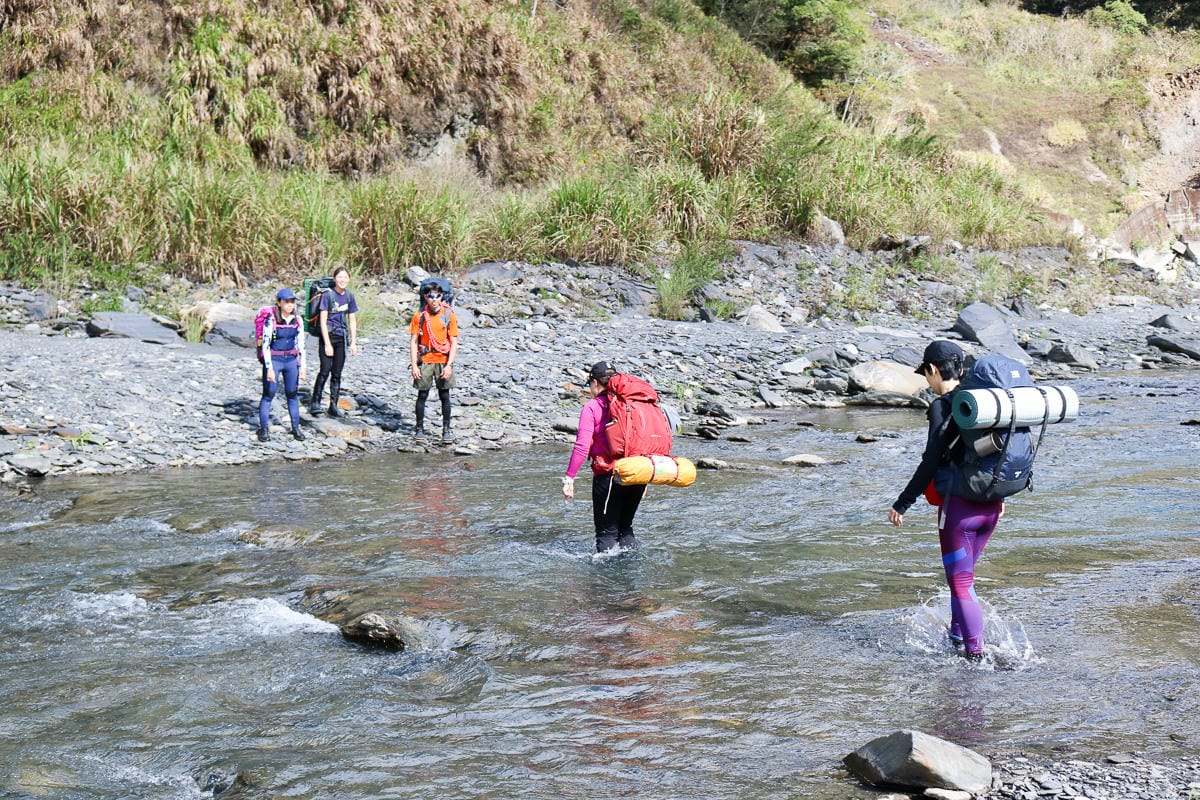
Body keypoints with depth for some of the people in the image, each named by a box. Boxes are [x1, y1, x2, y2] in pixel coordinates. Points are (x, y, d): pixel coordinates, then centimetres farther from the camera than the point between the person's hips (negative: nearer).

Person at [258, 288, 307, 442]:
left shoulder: (298, 320, 3)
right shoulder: (271, 320, -11)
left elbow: (301, 344, 10)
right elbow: (265, 345, -11)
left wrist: (302, 366, 7)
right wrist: (269, 368, -14)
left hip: (291, 360, 4)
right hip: (274, 359, -4)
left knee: (293, 394, 8)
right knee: (268, 394, -2)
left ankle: (296, 428, 16)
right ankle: (264, 429, 5)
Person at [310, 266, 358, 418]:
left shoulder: (349, 296, 7)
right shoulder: (327, 295, -8)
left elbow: (352, 320, 14)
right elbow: (323, 321, -10)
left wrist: (353, 342, 8)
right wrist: (327, 344, -14)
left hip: (342, 337, 5)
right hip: (328, 335, -5)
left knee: (337, 374, 6)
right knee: (325, 370, -13)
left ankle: (333, 406, 10)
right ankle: (315, 402, -5)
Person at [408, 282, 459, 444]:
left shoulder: (448, 314, -3)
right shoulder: (420, 316, -2)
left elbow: (454, 342, -3)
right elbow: (413, 341, 1)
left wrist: (449, 365, -10)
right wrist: (414, 365, -6)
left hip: (443, 361, 0)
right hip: (424, 361, 0)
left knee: (445, 396, 2)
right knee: (422, 395, 5)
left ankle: (446, 430, 9)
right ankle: (419, 428, 17)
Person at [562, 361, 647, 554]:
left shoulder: (592, 407, -3)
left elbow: (582, 447, -11)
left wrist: (569, 478, -6)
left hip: (608, 475, -5)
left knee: (607, 531, 4)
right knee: (626, 526, 21)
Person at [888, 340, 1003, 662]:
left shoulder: (943, 406, -13)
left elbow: (931, 462, -16)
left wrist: (902, 504, -8)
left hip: (959, 505, -7)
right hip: (991, 504, 7)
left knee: (960, 582, 0)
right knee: (963, 574, 23)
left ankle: (976, 654, -4)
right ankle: (958, 636, 32)